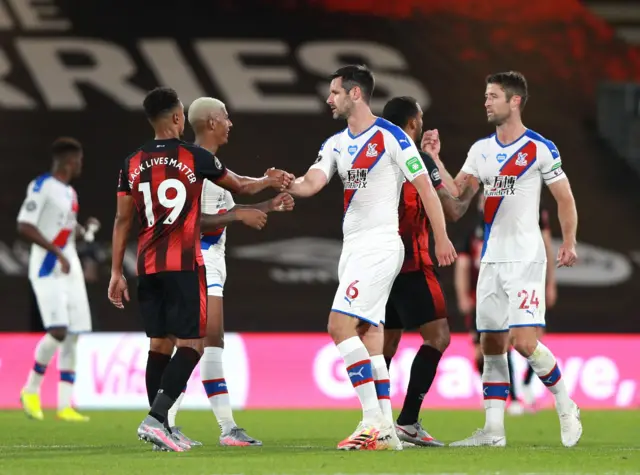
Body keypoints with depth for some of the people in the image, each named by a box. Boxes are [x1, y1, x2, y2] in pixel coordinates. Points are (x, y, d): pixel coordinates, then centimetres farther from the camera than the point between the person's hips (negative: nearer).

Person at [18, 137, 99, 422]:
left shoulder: (69, 192, 17)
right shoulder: (42, 186, -10)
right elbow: (24, 227, -19)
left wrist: (85, 229, 6)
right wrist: (57, 252, -22)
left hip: (70, 269, 9)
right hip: (47, 269, -9)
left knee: (72, 337, 2)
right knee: (58, 331, -18)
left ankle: (65, 406, 3)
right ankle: (31, 390, 0)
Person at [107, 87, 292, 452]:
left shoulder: (133, 164, 6)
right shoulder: (195, 157, -4)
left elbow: (123, 220, 8)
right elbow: (240, 186, 13)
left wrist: (116, 272, 13)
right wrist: (270, 181, 33)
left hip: (148, 267, 5)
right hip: (184, 265, -5)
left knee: (159, 345, 11)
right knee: (191, 344, -2)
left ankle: (161, 430, 10)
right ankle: (155, 418, -17)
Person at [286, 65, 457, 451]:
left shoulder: (391, 137, -9)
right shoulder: (336, 144, 13)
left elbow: (425, 187, -6)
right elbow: (313, 182, -1)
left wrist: (441, 238, -6)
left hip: (380, 245, -8)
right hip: (353, 246, 8)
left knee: (341, 326, -16)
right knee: (368, 334, 6)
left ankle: (373, 420, -15)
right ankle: (385, 429, 7)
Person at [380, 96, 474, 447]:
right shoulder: (418, 160, -9)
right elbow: (451, 211, -9)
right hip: (410, 264, -7)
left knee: (386, 344, 11)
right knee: (438, 336, -5)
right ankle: (408, 421, -14)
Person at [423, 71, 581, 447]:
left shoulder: (541, 149, -6)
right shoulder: (481, 149, 11)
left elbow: (565, 198, -1)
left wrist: (569, 243, -6)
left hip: (526, 259, -6)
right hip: (491, 259, 6)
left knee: (524, 341, -15)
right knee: (492, 344, 4)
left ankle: (566, 406, 5)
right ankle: (494, 430, 6)